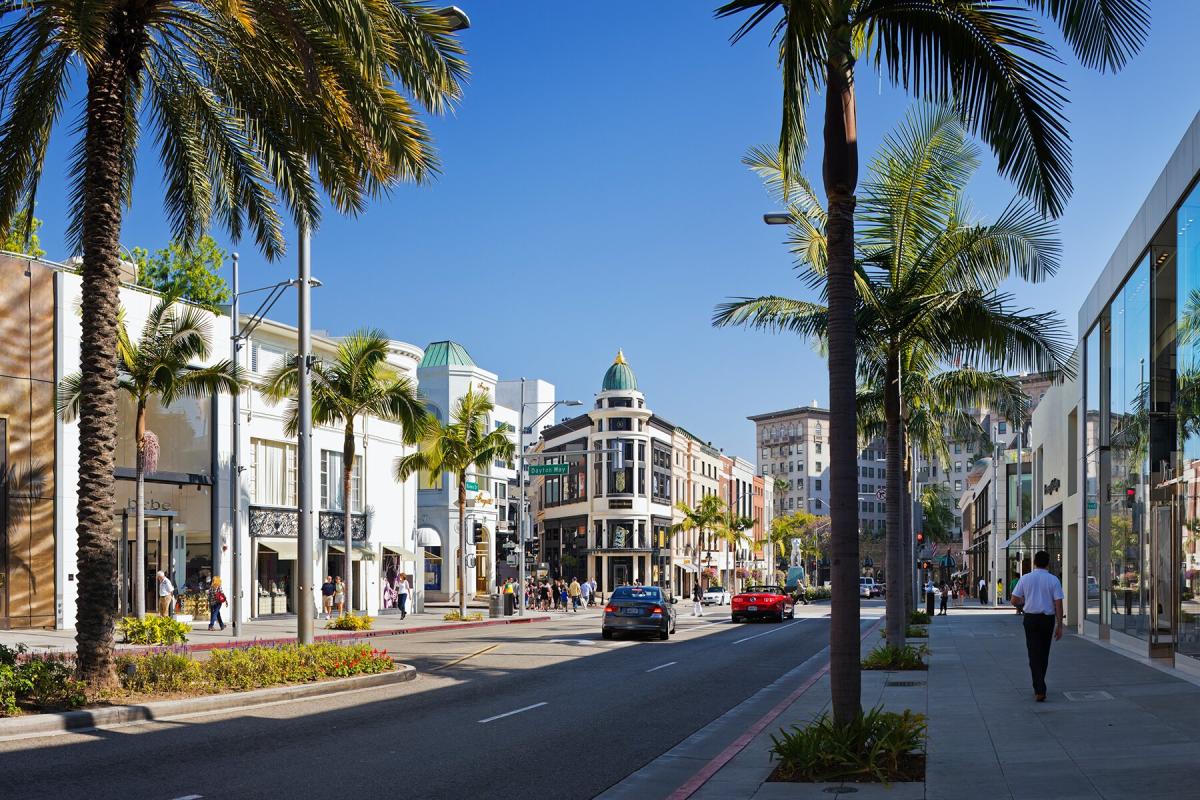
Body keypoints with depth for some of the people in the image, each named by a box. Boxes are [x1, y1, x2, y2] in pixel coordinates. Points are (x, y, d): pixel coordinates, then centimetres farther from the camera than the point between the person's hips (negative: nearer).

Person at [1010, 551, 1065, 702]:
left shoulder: (1025, 578, -2)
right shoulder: (1054, 580, -4)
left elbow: (1014, 601, 0)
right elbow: (1058, 604, -7)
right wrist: (1059, 626, -3)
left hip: (1030, 618, -1)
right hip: (1048, 618, 1)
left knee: (1034, 655, -3)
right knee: (1044, 654, 16)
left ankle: (1040, 690, -15)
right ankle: (1039, 687, 27)